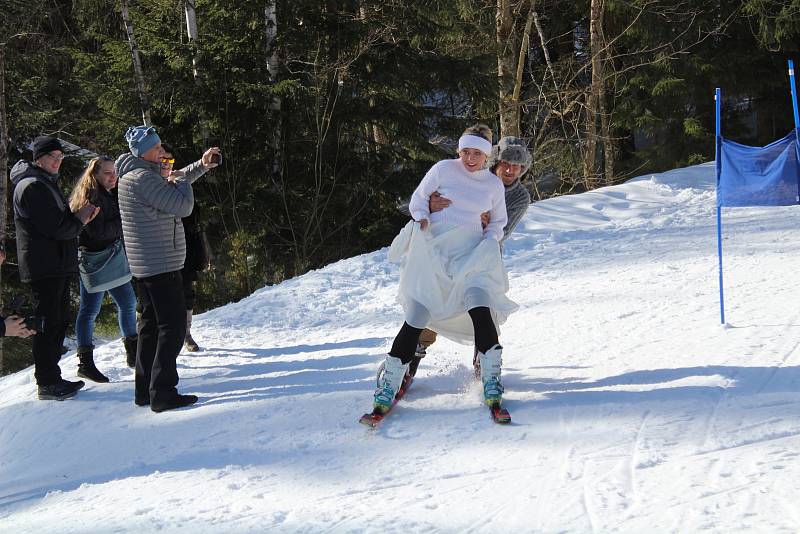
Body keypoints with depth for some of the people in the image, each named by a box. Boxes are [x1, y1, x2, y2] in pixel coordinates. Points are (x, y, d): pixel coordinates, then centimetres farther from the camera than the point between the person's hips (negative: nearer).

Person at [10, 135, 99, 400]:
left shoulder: (47, 184, 19)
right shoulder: (31, 186, -15)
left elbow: (61, 221, 22)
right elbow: (55, 228, -21)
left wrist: (78, 218, 2)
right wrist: (79, 220, -4)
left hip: (57, 266, 11)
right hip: (44, 267, -11)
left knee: (58, 321, 15)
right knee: (49, 323, -8)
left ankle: (51, 377, 22)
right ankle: (47, 383, -4)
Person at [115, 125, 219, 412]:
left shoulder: (136, 174, 13)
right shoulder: (143, 178, -20)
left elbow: (170, 184, 30)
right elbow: (183, 205, -23)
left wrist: (199, 166, 20)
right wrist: (182, 182, -3)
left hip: (145, 266, 11)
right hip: (161, 264, -11)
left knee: (151, 324, 16)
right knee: (172, 327, -8)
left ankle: (145, 390, 21)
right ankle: (163, 393, -10)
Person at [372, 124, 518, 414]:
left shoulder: (494, 184, 11)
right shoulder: (444, 169, 3)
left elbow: (498, 222, 24)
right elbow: (419, 198, 12)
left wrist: (490, 239, 4)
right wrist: (422, 218, -8)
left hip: (471, 253, 2)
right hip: (433, 249, -2)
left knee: (479, 304, -24)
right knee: (417, 316, -11)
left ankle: (491, 379, -16)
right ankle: (389, 384, -2)